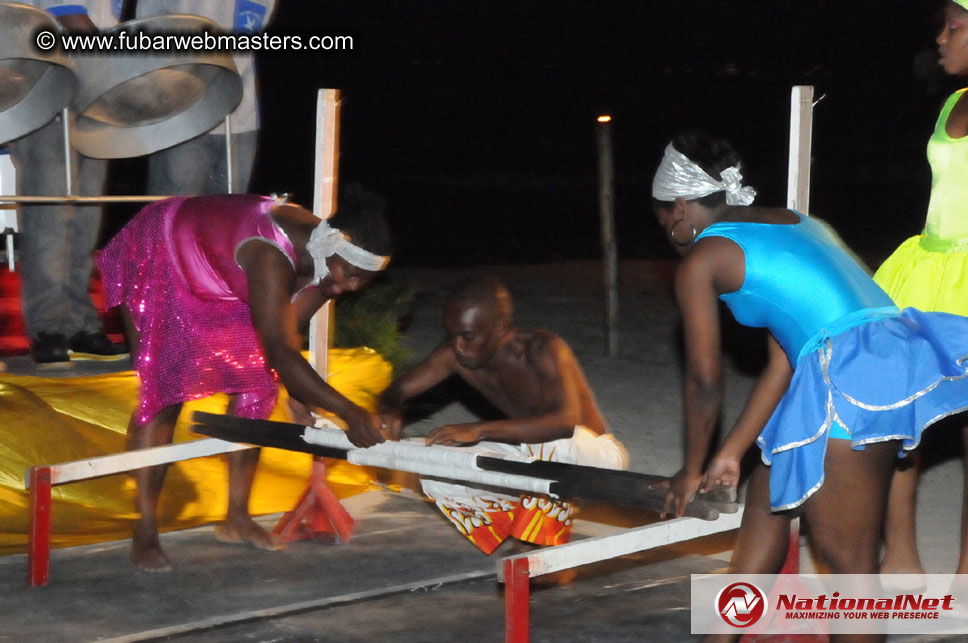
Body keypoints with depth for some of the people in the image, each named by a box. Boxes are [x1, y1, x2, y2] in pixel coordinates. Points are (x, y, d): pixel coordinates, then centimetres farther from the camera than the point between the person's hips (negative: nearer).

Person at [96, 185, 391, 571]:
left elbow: (288, 331, -4)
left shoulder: (325, 257, -17)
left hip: (217, 279, 8)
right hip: (156, 258, -8)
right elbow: (280, 352, -48)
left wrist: (298, 397, -15)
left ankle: (237, 518, 12)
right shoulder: (272, 257, -43)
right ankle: (145, 534, -10)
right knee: (162, 393, -13)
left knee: (254, 386, 2)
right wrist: (350, 413, -49)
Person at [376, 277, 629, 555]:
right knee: (436, 480, -15)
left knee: (560, 443, -42)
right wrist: (389, 411, -28)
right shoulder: (454, 355, -11)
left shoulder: (544, 350, -28)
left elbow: (567, 421, -44)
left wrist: (480, 430, -50)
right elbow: (397, 391, -1)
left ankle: (540, 537, -17)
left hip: (593, 453, -6)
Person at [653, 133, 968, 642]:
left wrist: (693, 470, 21)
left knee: (848, 563, -4)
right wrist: (732, 453, 27)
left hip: (849, 380, -10)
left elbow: (705, 380, 7)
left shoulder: (699, 262, 4)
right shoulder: (789, 222, 27)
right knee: (769, 492, 25)